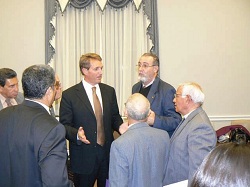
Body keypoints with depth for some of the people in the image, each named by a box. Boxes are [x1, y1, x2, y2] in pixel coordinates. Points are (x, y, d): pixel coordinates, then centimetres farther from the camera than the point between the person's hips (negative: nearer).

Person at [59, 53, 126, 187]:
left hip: (107, 154, 4)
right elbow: (64, 125, -6)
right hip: (83, 157, -4)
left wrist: (120, 126, -8)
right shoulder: (69, 95, -8)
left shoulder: (109, 91, 6)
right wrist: (77, 134, -26)